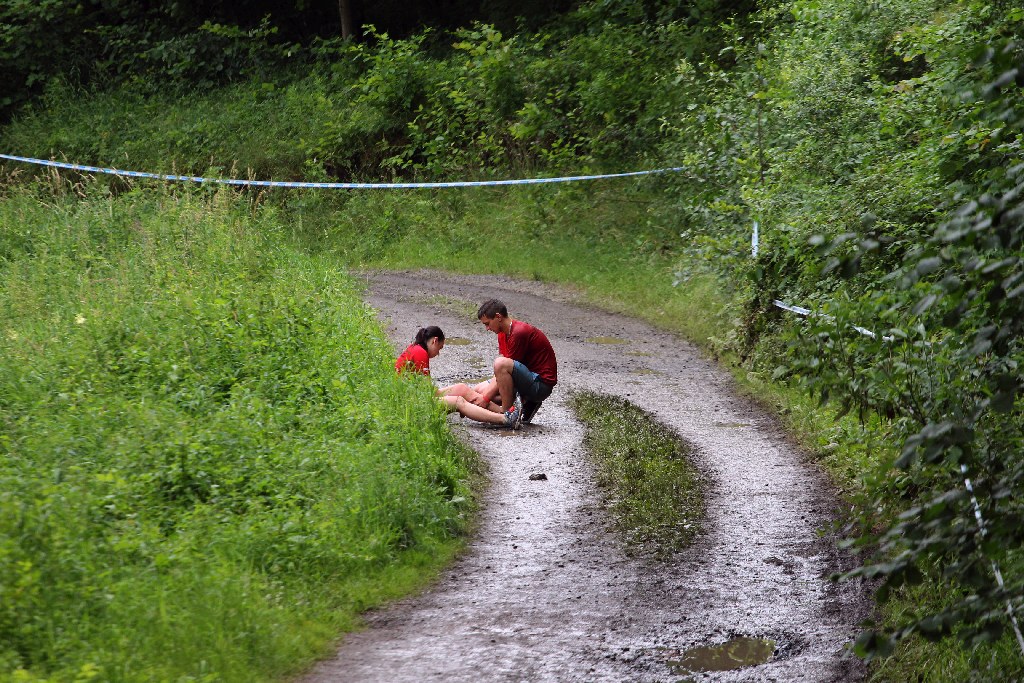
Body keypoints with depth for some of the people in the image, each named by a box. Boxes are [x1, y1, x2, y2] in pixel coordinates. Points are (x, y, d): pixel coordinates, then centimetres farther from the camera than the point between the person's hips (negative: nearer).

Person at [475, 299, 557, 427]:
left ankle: (507, 413, -22)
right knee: (480, 389, 11)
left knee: (501, 364, -32)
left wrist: (485, 397, -19)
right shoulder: (503, 334, 10)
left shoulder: (519, 332, -20)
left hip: (541, 385, -10)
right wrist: (484, 393, -8)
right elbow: (500, 374, 6)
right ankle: (526, 404, 4)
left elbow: (502, 368, -21)